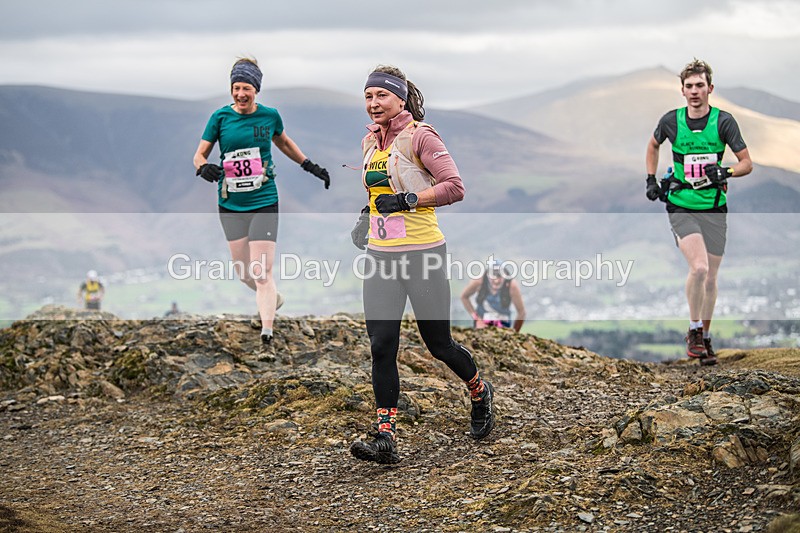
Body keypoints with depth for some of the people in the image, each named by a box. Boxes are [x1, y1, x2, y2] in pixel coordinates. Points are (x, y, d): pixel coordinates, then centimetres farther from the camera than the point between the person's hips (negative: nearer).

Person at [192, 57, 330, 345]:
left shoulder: (270, 115, 0)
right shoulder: (221, 117, -2)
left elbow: (284, 142, 22)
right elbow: (199, 154, 3)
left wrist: (310, 166, 21)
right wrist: (204, 167, -20)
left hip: (264, 202, -2)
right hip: (230, 205, 2)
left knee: (262, 273, -11)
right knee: (243, 271, 9)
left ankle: (267, 333, -11)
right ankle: (272, 299, 39)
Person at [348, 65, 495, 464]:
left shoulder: (419, 136, -9)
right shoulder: (371, 142, 13)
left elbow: (454, 187, -15)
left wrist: (407, 200, -21)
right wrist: (366, 217, 12)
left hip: (421, 252, -6)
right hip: (380, 254, 6)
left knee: (439, 344, 6)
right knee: (381, 346, -4)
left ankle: (480, 393, 35)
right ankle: (385, 437, -3)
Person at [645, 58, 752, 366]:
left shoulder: (723, 121, -5)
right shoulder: (671, 121, -2)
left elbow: (747, 163, -1)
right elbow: (653, 145, 20)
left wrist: (726, 173, -21)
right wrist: (651, 180, 12)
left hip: (714, 208, 1)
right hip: (681, 207, -1)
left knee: (710, 277, 7)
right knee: (699, 268, -20)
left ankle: (705, 338, 25)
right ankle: (694, 332, -2)